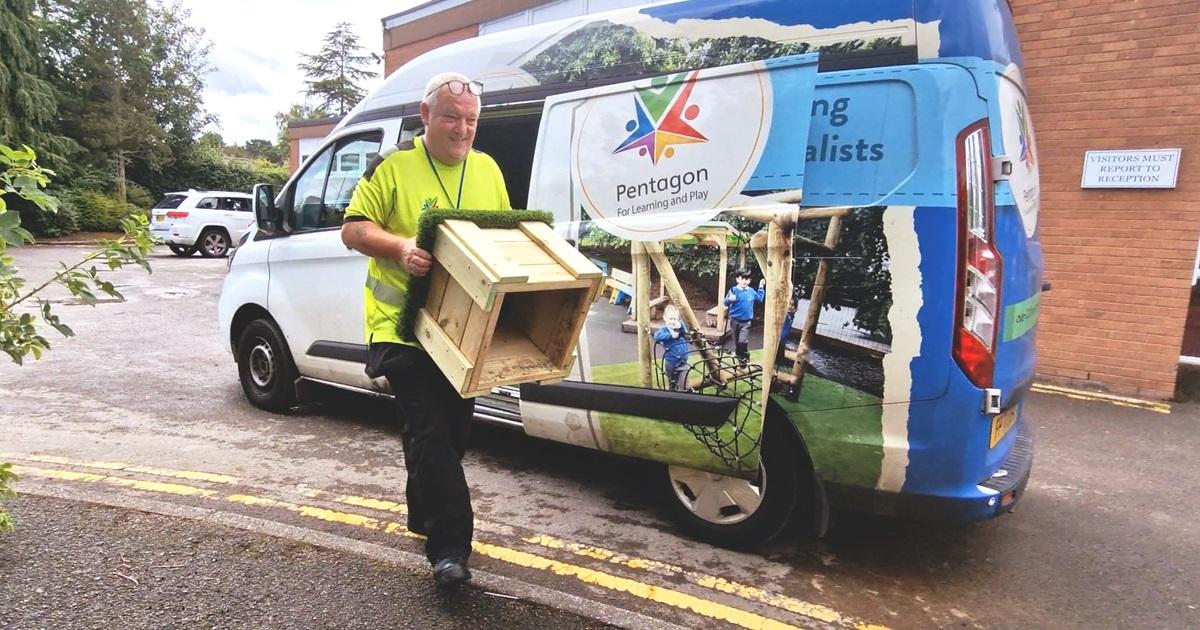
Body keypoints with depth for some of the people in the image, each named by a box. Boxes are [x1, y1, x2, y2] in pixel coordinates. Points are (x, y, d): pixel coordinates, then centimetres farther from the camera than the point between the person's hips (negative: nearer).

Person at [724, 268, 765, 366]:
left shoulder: (751, 291, 1)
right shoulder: (734, 290, -11)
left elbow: (759, 298, 18)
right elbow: (726, 303, -8)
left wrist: (761, 288, 11)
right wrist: (730, 299, -30)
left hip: (746, 321, 1)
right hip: (735, 320, -1)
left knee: (743, 341, -14)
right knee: (736, 341, 12)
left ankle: (745, 357, 6)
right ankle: (739, 358, 30)